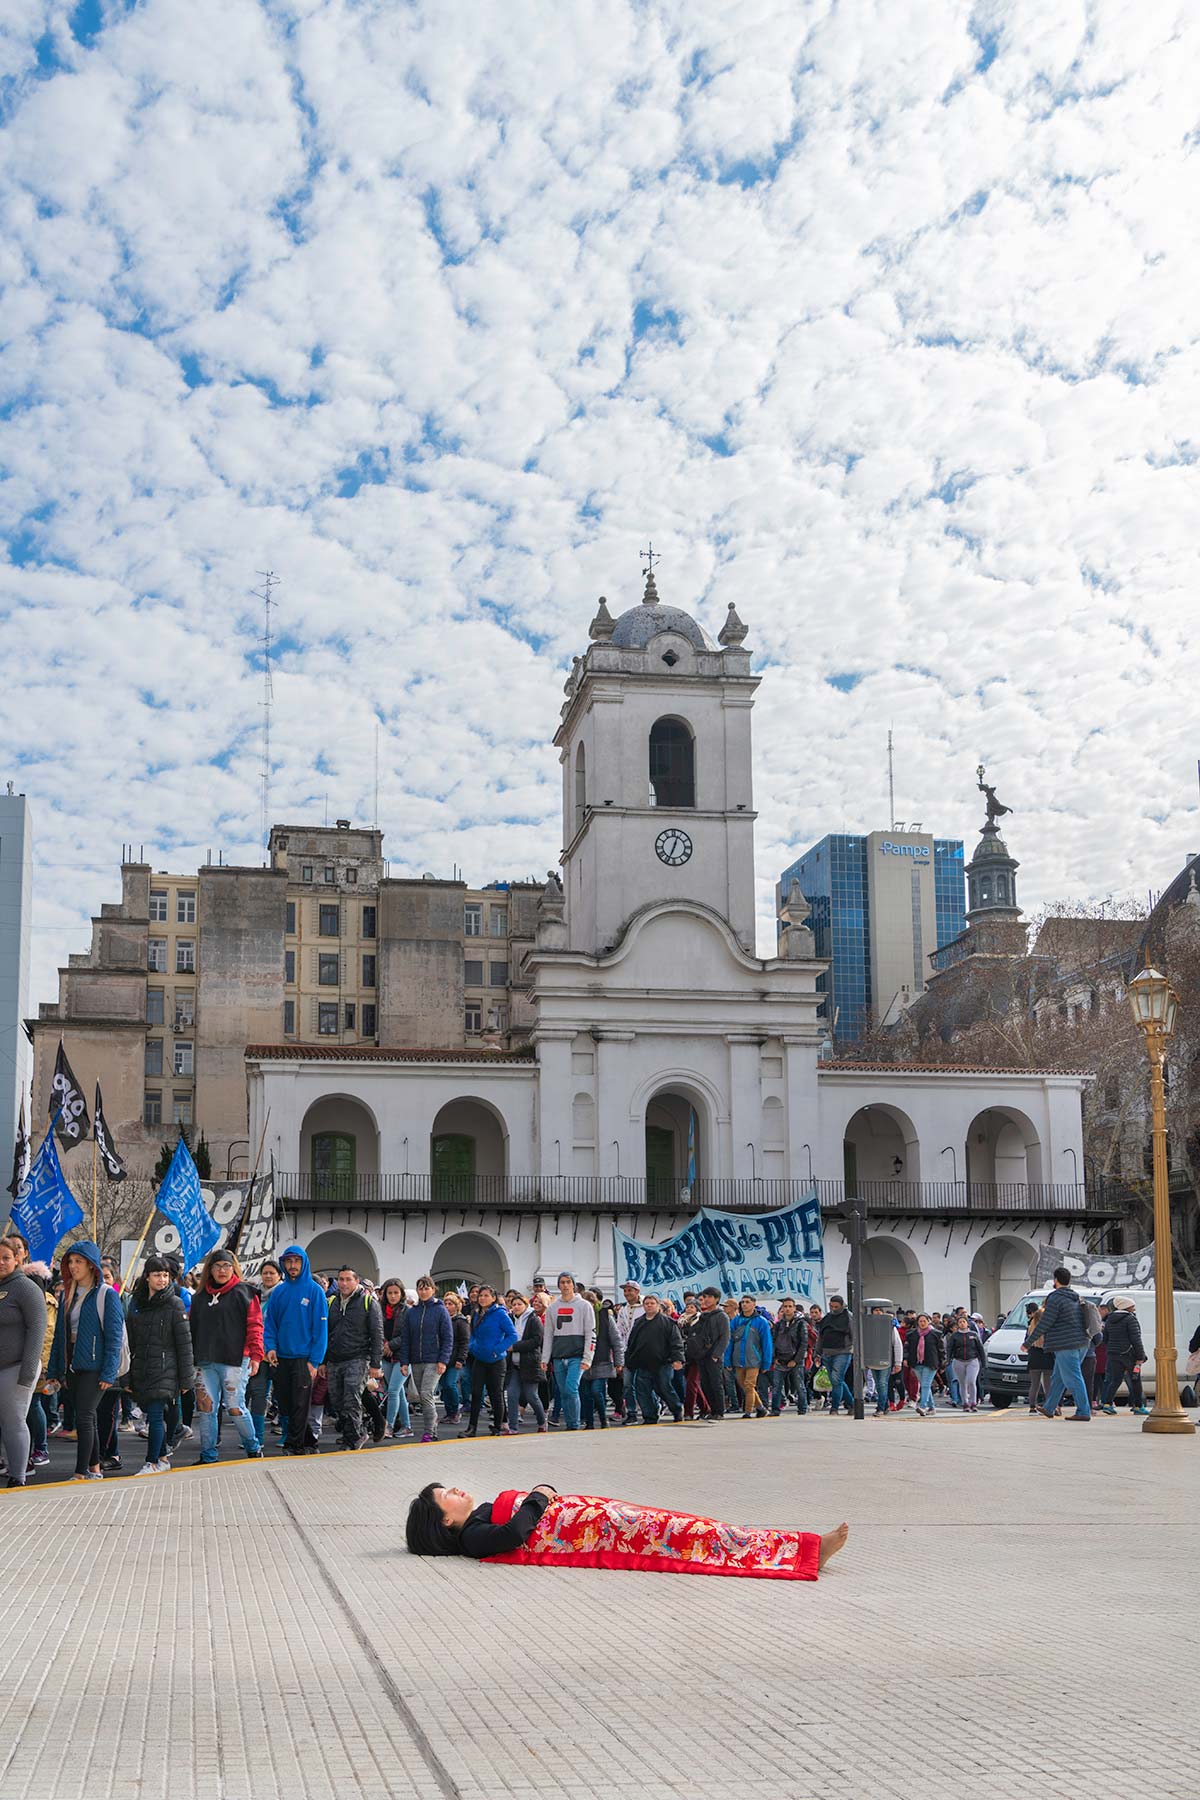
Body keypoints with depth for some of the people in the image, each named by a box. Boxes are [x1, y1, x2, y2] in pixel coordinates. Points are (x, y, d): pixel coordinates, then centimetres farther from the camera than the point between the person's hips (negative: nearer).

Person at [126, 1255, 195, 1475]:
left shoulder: (174, 1304, -4)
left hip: (164, 1369, -5)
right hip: (140, 1370, 5)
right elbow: (130, 1340, 12)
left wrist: (186, 1378, -7)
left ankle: (153, 1463, -2)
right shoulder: (135, 1302, 9)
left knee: (155, 1415, -9)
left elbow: (184, 1342, -5)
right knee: (151, 1414, 10)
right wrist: (127, 1376, 10)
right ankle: (162, 1459, 22)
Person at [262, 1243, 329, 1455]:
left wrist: (314, 1361, -13)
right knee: (285, 1404, 10)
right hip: (280, 1358, 5)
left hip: (303, 1358, -5)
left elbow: (321, 1327, -8)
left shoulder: (314, 1290, -6)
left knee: (299, 1406, -3)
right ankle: (307, 1442, 23)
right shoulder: (278, 1292, 7)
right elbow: (269, 1323, 10)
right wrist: (270, 1347, -8)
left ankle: (293, 1445, 5)